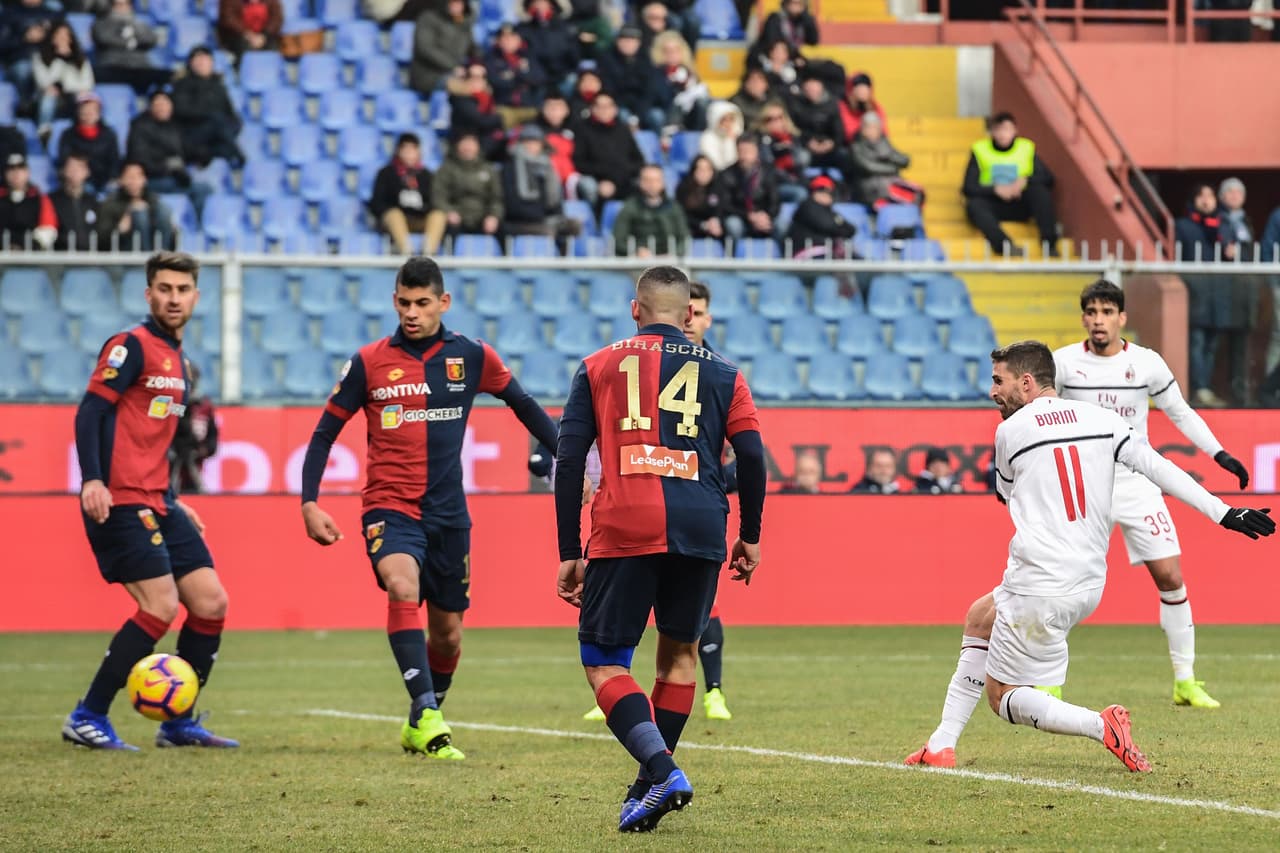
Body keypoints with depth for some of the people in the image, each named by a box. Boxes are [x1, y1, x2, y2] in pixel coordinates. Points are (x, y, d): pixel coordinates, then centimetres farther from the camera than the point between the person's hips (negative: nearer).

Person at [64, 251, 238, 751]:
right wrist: (92, 480, -27)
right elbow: (91, 411, -16)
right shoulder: (131, 346, -7)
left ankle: (178, 723, 12)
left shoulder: (177, 361, 19)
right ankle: (88, 719, -8)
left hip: (156, 504, 9)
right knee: (161, 606, -16)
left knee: (211, 602, 3)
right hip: (120, 503, -9)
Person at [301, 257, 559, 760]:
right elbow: (325, 433, 4)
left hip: (448, 512, 3)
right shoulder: (369, 363, -2)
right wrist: (309, 502, -5)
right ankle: (427, 715, -38)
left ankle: (420, 727, 33)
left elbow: (524, 406, 14)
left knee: (447, 633, 8)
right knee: (403, 587, -31)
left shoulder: (471, 357, 1)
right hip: (389, 506, -3)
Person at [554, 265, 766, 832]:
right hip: (699, 530, 2)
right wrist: (749, 537, 15)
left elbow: (568, 462, 7)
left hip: (623, 530, -2)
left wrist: (570, 553, 9)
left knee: (603, 664, 2)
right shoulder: (721, 372, 14)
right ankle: (651, 784, 18)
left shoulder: (598, 367, 14)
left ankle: (661, 770, -19)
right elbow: (752, 456, 4)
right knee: (680, 651, 20)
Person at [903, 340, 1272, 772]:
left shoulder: (1009, 432, -3)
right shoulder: (1100, 418, 6)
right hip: (1089, 585, 7)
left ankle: (1101, 725, -18)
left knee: (1003, 697, 6)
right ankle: (941, 745, 24)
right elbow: (1159, 468, -3)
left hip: (1039, 586, -7)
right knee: (981, 615, 29)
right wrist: (1223, 512, -5)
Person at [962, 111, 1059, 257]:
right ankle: (1005, 245, -53)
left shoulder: (1027, 149, 6)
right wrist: (996, 190, -20)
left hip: (1020, 206, 1)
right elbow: (968, 188, -5)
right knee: (974, 205, -33)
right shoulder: (980, 151, 1)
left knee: (1040, 190, -26)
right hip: (994, 207, -1)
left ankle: (1049, 243, -30)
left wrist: (1026, 181, -19)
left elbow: (1048, 178, 0)